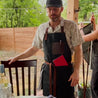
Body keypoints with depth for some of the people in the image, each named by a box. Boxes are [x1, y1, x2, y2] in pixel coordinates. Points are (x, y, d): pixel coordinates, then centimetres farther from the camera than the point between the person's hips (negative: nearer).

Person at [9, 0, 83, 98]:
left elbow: (78, 50, -5)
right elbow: (34, 48, 15)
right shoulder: (42, 28, 4)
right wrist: (17, 57, 16)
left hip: (65, 71, -3)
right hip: (48, 71, 3)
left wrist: (76, 71, -12)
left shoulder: (71, 26, -6)